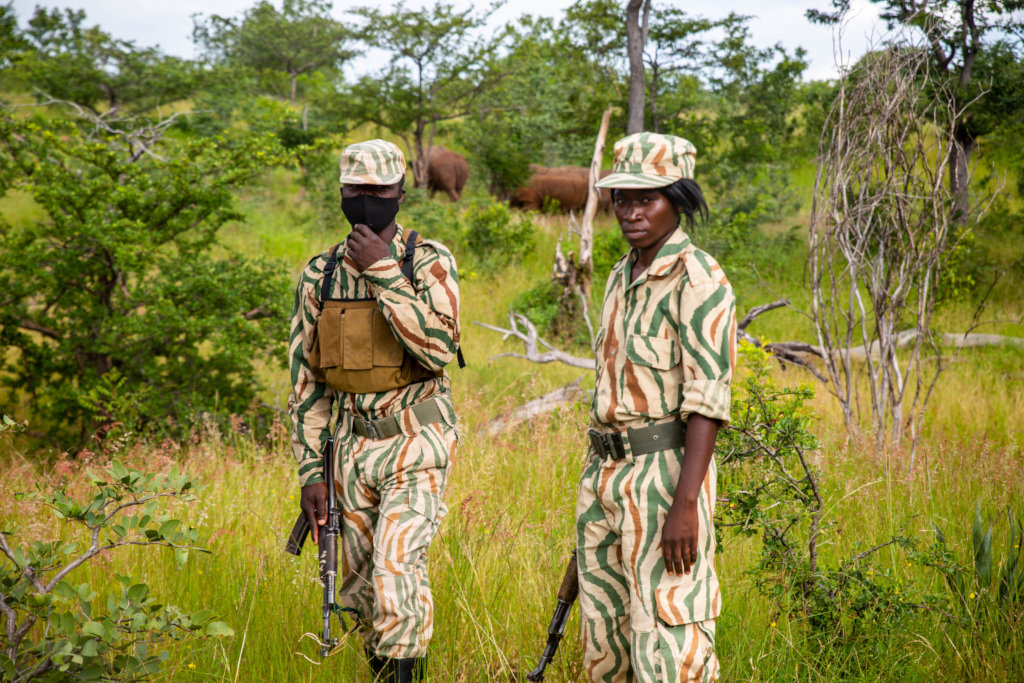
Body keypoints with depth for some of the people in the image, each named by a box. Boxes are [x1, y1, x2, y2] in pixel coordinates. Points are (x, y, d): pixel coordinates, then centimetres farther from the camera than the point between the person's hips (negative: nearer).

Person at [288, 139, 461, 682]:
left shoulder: (429, 262, -4)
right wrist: (310, 471, 4)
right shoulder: (319, 275, 7)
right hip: (351, 448, 4)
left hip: (415, 441, -4)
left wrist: (383, 272, -19)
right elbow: (306, 380, 9)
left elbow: (440, 347, -21)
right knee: (360, 585, 10)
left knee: (396, 566, -20)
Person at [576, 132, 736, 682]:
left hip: (665, 472, -9)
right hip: (605, 473, 9)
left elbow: (707, 400, -18)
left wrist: (684, 505, -25)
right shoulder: (622, 276, 14)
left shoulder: (698, 280, -12)